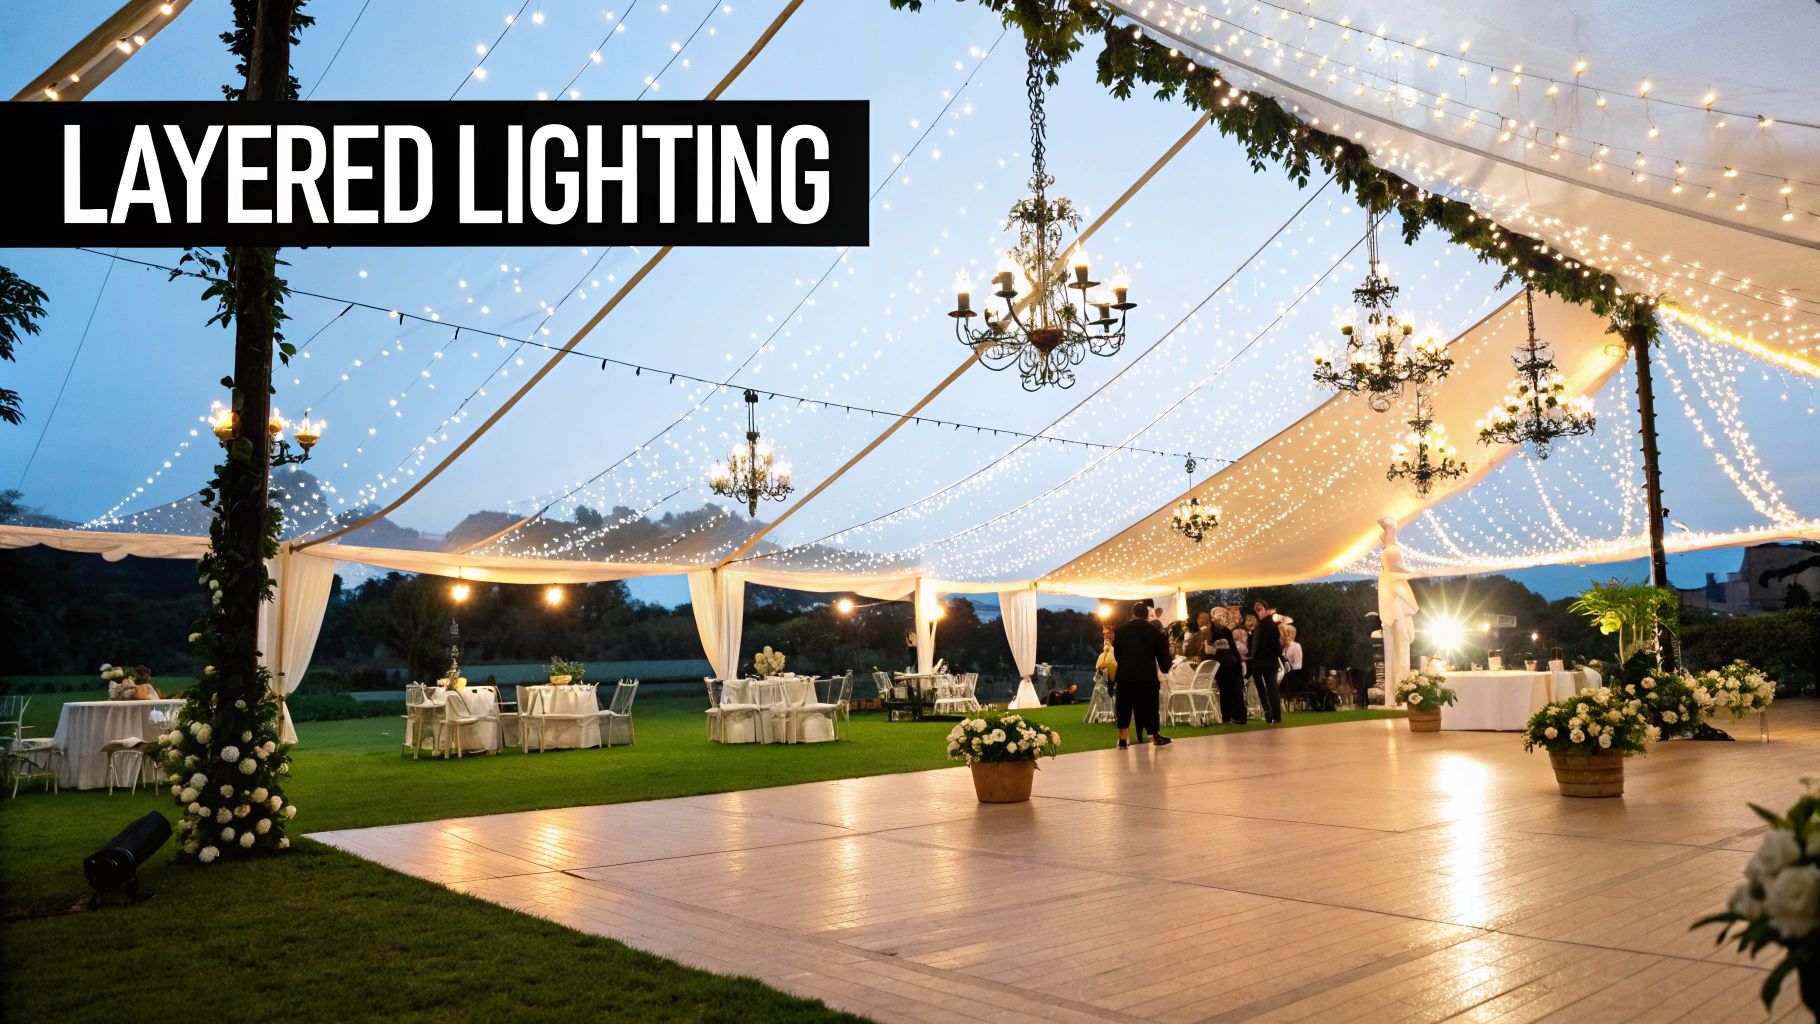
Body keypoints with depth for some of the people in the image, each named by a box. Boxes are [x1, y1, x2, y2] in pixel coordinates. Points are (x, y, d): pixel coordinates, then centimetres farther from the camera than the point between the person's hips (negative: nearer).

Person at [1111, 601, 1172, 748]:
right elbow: (1162, 654, 3)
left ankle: (1123, 739, 7)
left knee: (1124, 706, 8)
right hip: (1147, 675, -1)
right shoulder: (1155, 631, -1)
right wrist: (1165, 668, 21)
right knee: (1149, 704, 9)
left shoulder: (1120, 631, 3)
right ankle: (1155, 737, 17)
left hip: (1125, 675, 1)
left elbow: (1117, 654, 9)